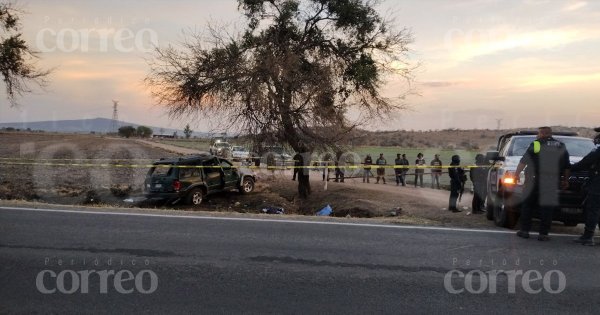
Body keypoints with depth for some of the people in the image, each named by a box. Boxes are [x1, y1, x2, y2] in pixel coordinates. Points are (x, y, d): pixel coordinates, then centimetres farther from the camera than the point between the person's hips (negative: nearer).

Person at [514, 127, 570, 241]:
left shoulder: (535, 145, -2)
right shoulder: (561, 147, 11)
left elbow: (523, 162, -4)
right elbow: (567, 167, 14)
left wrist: (516, 174, 3)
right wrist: (565, 180, 22)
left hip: (534, 181, -3)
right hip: (552, 183, 3)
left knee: (527, 205, 9)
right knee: (547, 208, 6)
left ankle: (524, 230, 10)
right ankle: (543, 233, 3)